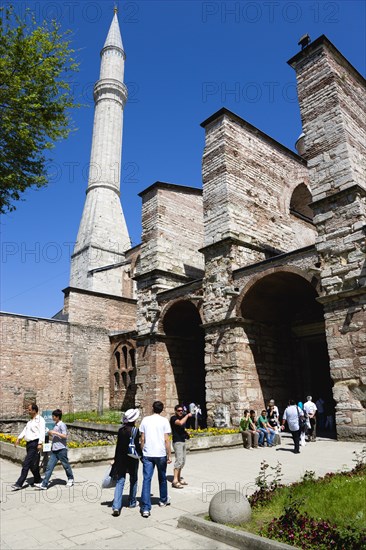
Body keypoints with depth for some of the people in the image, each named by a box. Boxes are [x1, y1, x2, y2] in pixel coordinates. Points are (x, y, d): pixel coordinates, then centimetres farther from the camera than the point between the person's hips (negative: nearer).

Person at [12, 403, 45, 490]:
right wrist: (19, 438, 6)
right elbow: (25, 430, 19)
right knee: (32, 464, 14)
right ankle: (37, 480, 26)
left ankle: (19, 484, -4)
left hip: (34, 444, -9)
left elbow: (42, 432, -18)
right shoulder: (30, 421, 18)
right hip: (29, 444, 9)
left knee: (26, 464, -8)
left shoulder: (40, 420, -11)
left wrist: (40, 443, -26)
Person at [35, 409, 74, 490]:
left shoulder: (62, 425, -11)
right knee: (49, 467, 1)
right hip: (54, 450, 8)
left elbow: (65, 436, -20)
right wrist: (50, 434, 8)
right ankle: (44, 484, 1)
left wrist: (55, 432, -21)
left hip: (61, 449, -8)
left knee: (66, 465, 7)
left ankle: (70, 479, 25)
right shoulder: (55, 425, 14)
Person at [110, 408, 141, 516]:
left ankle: (116, 507, -5)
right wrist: (141, 455, 2)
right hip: (133, 459, -3)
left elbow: (118, 445, 3)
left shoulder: (121, 429, -2)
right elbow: (137, 446, -13)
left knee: (120, 482, 5)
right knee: (133, 481, 17)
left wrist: (115, 459, 13)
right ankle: (132, 502, 30)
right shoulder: (136, 430, -15)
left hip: (121, 458, 3)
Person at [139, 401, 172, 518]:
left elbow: (142, 439, 3)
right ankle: (163, 500, 38)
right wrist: (169, 455, 1)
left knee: (146, 480, 1)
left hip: (147, 455, 1)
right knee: (162, 478, 19)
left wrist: (142, 453, 14)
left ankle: (145, 508, -6)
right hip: (161, 454, 0)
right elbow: (166, 440, -7)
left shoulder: (145, 420, 1)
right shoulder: (164, 421, -5)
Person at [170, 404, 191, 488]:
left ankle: (179, 478, 21)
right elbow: (180, 423, -31)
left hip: (182, 441, 9)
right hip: (177, 442, -9)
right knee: (179, 460, -15)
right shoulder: (173, 418, -11)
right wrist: (187, 415, -20)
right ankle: (175, 481, -13)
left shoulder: (182, 418, 16)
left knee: (183, 461, 12)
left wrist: (186, 433, 9)